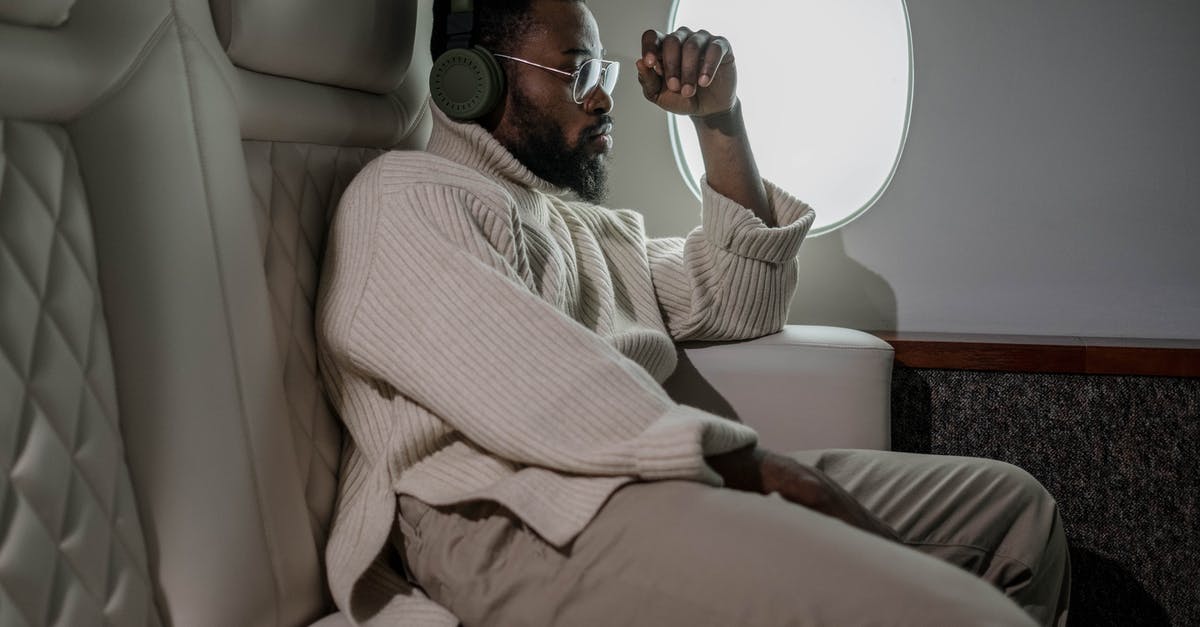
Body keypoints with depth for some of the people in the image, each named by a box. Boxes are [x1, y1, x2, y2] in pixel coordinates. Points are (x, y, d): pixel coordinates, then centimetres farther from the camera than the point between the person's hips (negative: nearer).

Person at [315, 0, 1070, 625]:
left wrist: (719, 118, 16)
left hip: (656, 482, 9)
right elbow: (533, 392, -14)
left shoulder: (595, 228, 29)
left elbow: (740, 303, 24)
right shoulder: (406, 195, 2)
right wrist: (756, 468, -16)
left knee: (1012, 506, 7)